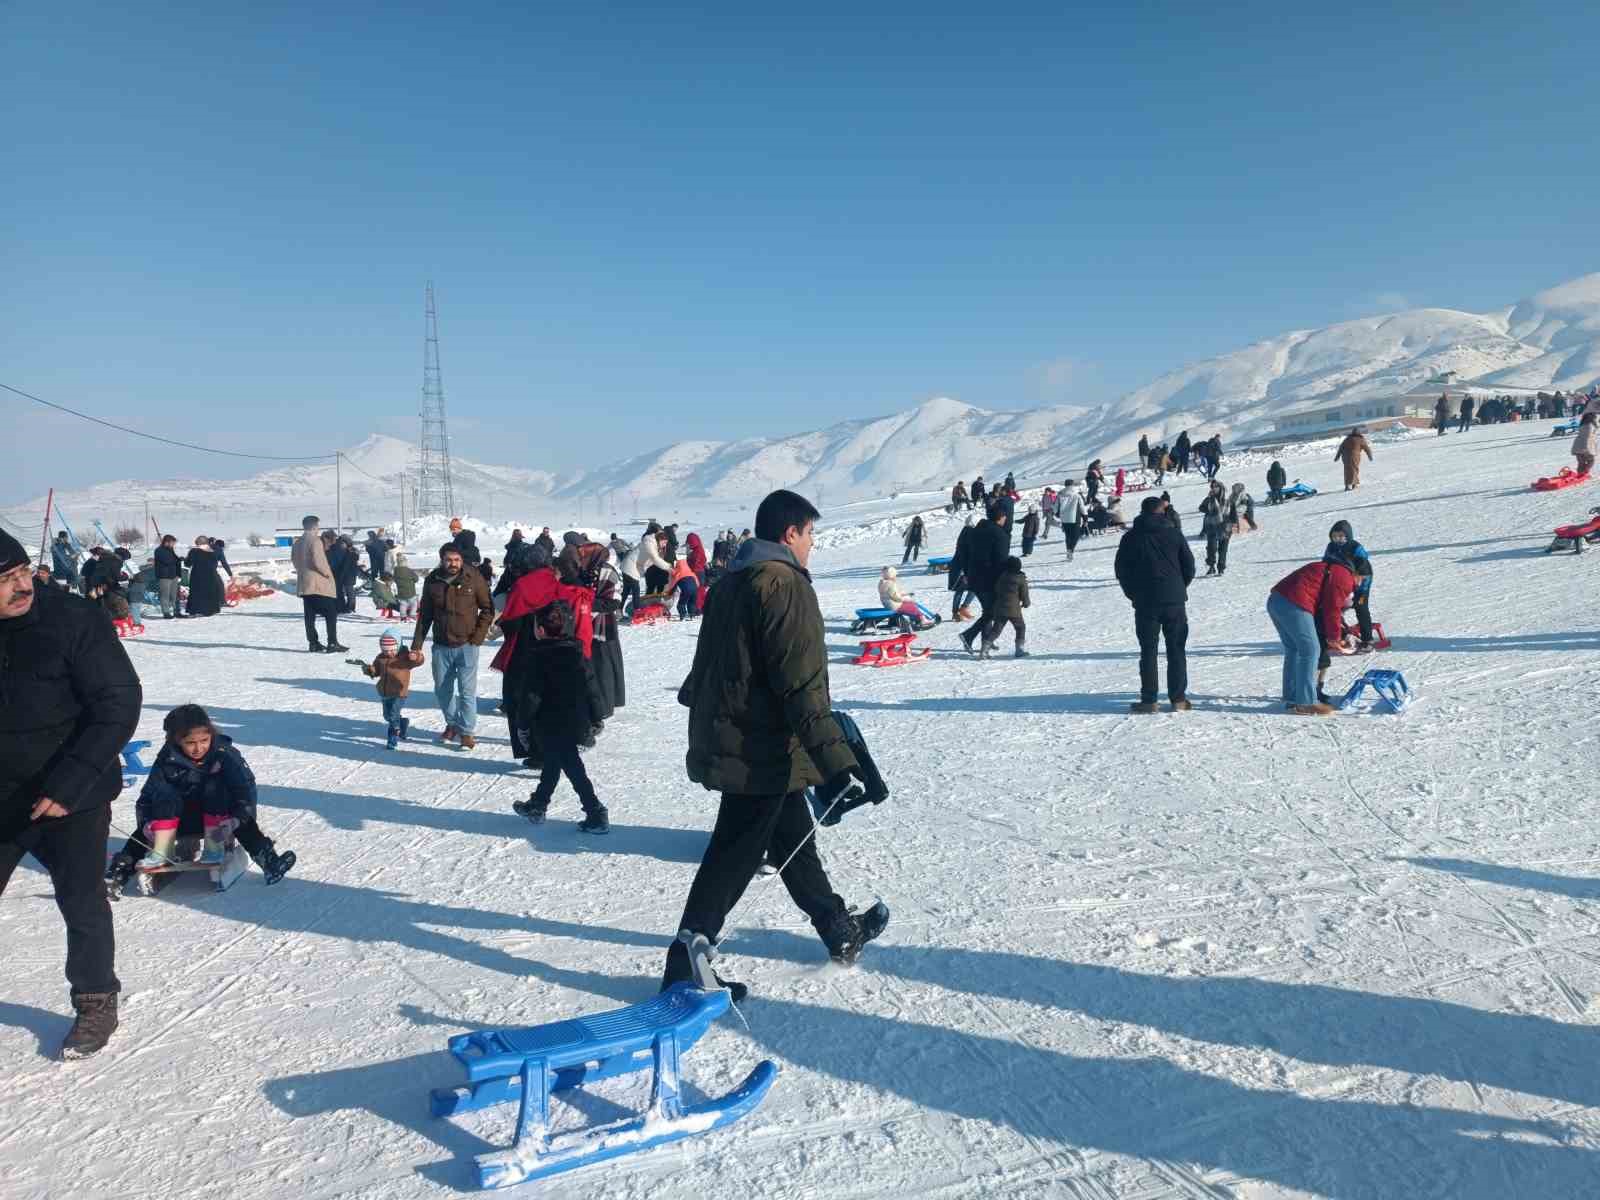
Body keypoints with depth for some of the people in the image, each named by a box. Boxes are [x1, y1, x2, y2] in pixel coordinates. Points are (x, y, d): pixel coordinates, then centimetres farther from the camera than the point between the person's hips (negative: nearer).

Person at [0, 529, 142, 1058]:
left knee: (82, 904, 3)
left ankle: (96, 1004, 23)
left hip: (72, 798, -4)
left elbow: (119, 702, -16)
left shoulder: (74, 619, -16)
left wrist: (69, 785, -21)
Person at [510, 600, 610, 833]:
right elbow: (591, 686, 6)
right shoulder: (576, 651, 2)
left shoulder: (541, 659, -17)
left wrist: (523, 722, -3)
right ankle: (537, 806, 35)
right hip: (577, 723, 7)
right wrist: (595, 718, 14)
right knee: (551, 764, 21)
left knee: (573, 769, -1)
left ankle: (597, 815, -2)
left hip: (553, 727, -7)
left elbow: (532, 696, -15)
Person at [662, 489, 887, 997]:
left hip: (727, 739, 10)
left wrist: (698, 707, 35)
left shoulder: (732, 581, 13)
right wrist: (832, 755, -26)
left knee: (793, 836, 19)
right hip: (763, 750, -10)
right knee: (736, 853, -2)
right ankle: (686, 963, 6)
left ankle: (839, 929, 33)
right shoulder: (784, 584, -17)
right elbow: (801, 680, -25)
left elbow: (711, 662, 22)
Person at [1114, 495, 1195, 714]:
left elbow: (1121, 571, 2)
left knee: (1148, 651, 4)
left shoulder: (1130, 538, 1)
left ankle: (1149, 700, 2)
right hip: (1174, 601, 0)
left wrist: (1134, 595, 14)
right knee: (1176, 650, 7)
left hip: (1145, 603, 0)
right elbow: (1189, 566, 4)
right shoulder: (1174, 533, 2)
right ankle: (1178, 699, 7)